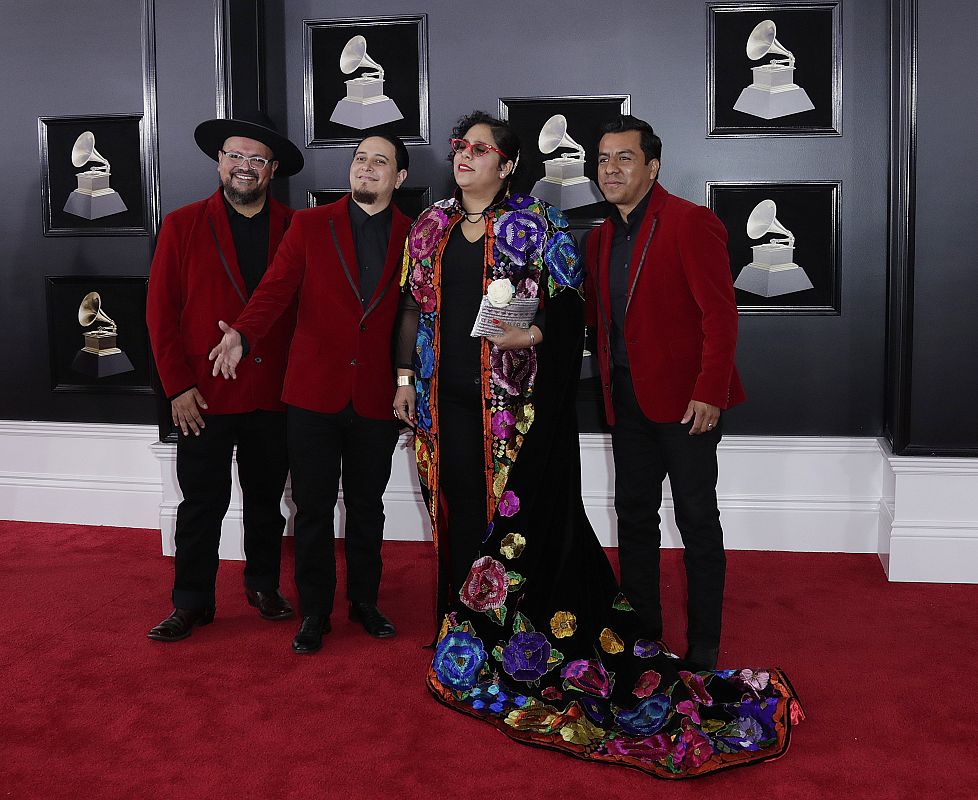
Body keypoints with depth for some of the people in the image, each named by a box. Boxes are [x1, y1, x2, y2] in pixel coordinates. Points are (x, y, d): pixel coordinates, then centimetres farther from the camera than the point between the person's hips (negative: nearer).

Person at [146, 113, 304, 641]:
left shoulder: (296, 230, 3)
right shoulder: (182, 226, 1)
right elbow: (160, 311, -2)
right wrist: (178, 385, -8)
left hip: (274, 394, 2)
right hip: (204, 397, -1)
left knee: (266, 499, 15)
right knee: (201, 505, 6)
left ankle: (263, 585, 32)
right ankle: (192, 602, 20)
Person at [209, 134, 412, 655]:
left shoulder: (412, 237, 4)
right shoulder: (309, 225, 2)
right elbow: (276, 288, -8)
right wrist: (241, 335, -26)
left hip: (377, 397, 1)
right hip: (314, 394, -1)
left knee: (367, 507, 13)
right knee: (313, 509, 6)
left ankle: (364, 601, 30)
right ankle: (314, 612, 20)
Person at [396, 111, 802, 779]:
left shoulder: (535, 223, -2)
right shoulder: (431, 225, 12)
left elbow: (570, 303, -4)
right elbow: (415, 308, 16)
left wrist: (534, 333, -21)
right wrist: (406, 379, 13)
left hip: (515, 402, -4)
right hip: (448, 400, 5)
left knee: (518, 517, -2)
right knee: (462, 516, 8)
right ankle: (471, 645, 22)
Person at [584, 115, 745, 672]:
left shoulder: (690, 223, -11)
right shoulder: (601, 238, 12)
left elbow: (720, 313, -16)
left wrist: (709, 393, -20)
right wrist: (610, 387, 2)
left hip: (685, 399, -7)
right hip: (628, 398, 7)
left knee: (698, 521, 3)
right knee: (634, 516, 13)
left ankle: (704, 648, 14)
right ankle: (641, 635, 27)